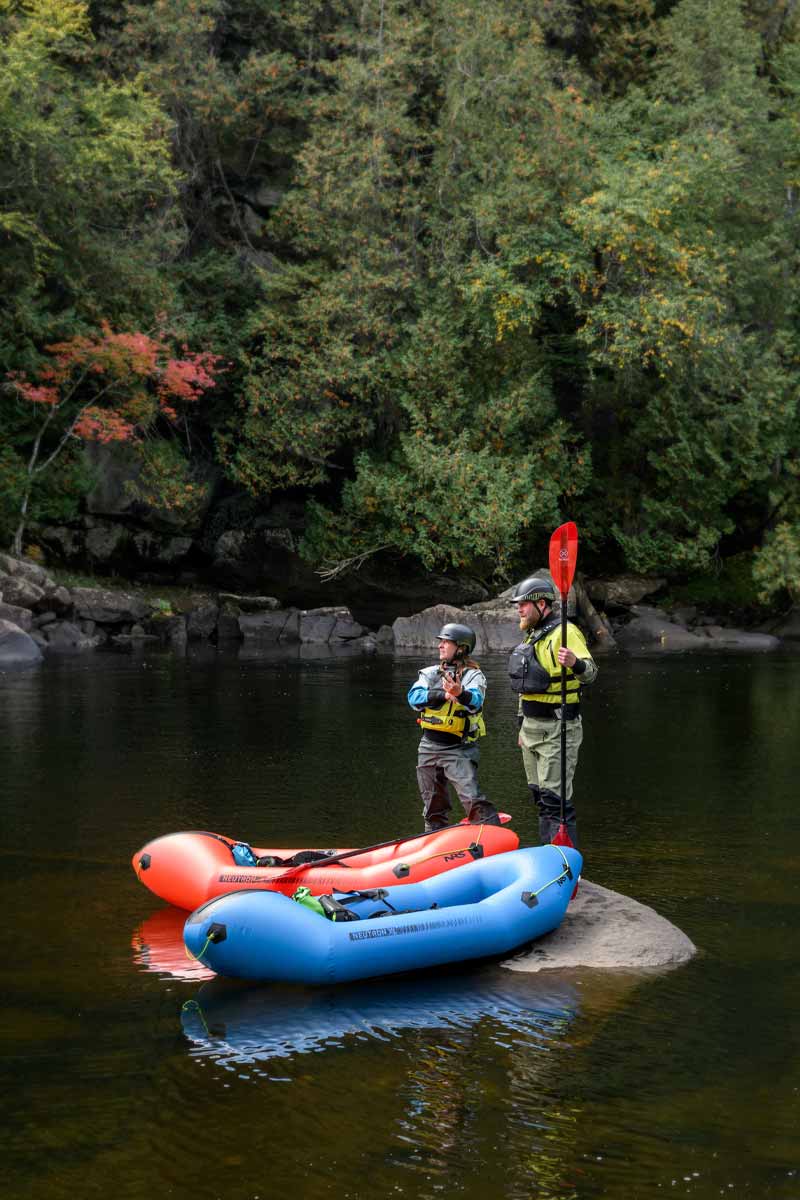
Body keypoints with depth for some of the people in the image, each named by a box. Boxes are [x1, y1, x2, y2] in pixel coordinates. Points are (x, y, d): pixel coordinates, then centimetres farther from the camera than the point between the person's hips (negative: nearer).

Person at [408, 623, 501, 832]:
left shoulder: (473, 675, -5)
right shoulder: (430, 673, 8)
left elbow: (475, 700, -25)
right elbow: (414, 696, -9)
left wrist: (460, 694, -48)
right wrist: (442, 694, -23)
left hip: (458, 750, -5)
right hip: (429, 747, 5)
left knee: (472, 799, -20)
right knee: (433, 806, 14)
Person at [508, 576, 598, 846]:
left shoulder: (564, 632, -14)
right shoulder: (532, 636, 16)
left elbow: (590, 672, -26)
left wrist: (575, 663, -48)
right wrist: (523, 725, 23)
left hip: (556, 729, -10)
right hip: (532, 727, 10)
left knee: (555, 797, -11)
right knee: (540, 796, 14)